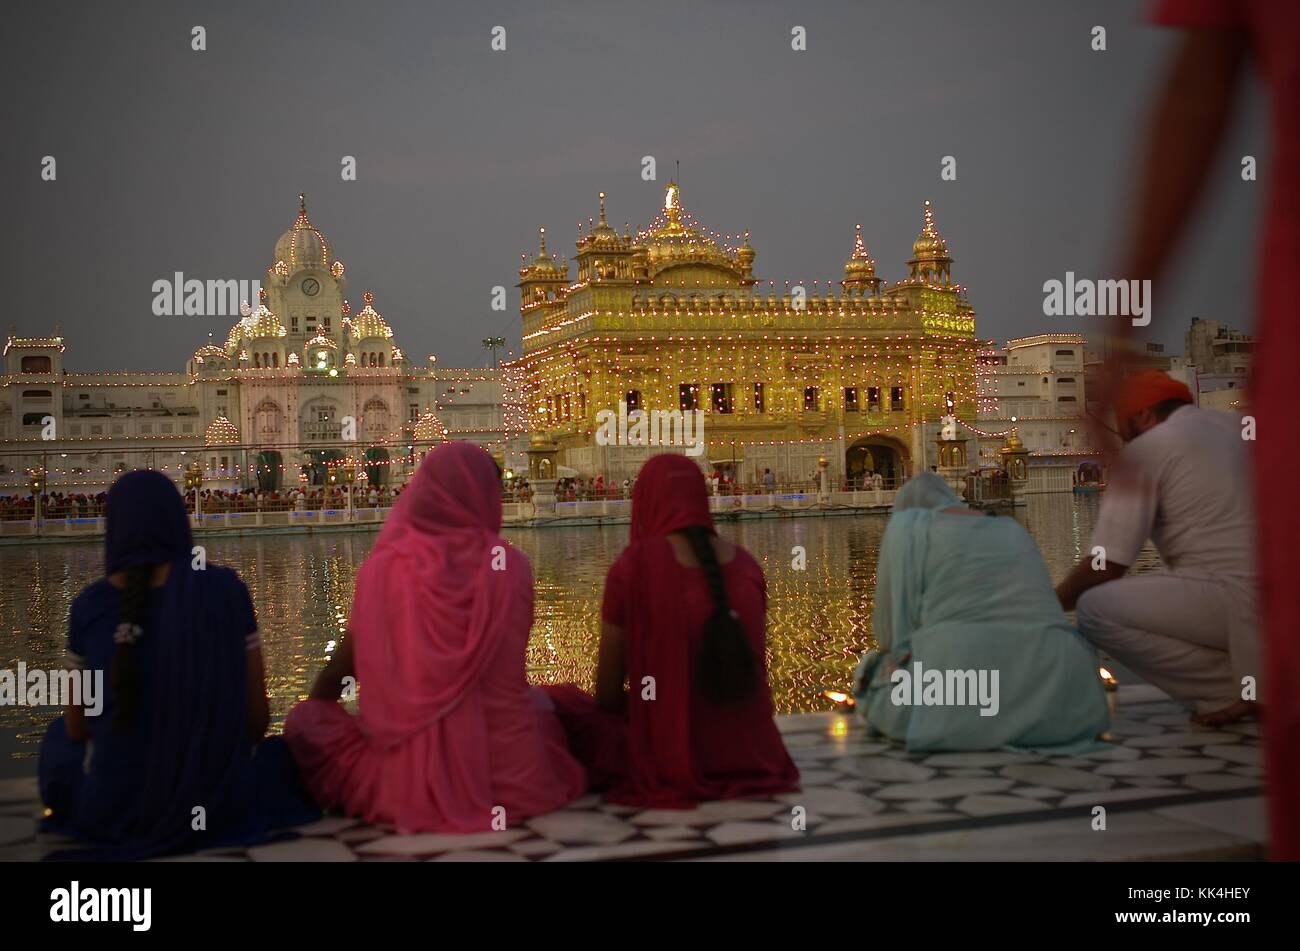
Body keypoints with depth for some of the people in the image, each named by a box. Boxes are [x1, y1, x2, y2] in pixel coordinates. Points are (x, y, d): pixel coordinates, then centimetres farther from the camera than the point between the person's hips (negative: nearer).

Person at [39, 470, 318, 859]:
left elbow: (77, 727, 5)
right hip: (217, 801, 0)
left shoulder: (90, 603, -6)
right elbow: (257, 714, -4)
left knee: (60, 740, 34)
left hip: (115, 804, 0)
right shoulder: (225, 588, -9)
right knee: (277, 755, 34)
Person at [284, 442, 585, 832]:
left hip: (411, 783, -2)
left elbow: (346, 663, 3)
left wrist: (310, 707, 24)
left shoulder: (384, 568, -8)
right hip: (509, 777, 2)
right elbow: (509, 666, 7)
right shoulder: (511, 565, -6)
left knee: (304, 719, 20)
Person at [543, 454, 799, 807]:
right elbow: (755, 668, 10)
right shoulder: (745, 564, -1)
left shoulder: (633, 567, -14)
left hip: (664, 762, -5)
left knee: (559, 700, 18)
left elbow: (608, 692, -7)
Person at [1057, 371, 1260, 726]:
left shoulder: (1146, 449, -2)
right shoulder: (1240, 426, 18)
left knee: (1096, 610, -4)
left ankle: (1233, 689, -4)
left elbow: (1106, 566, -3)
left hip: (1239, 600, -9)